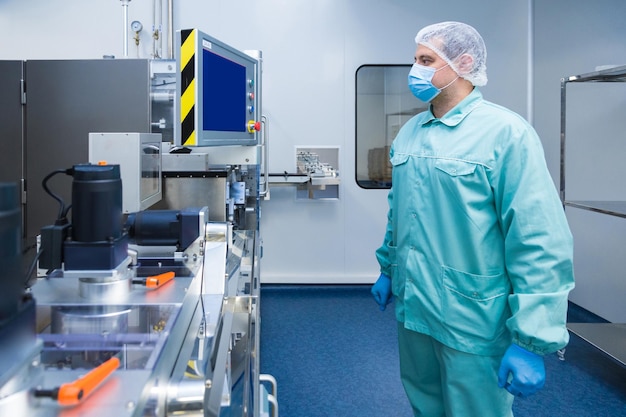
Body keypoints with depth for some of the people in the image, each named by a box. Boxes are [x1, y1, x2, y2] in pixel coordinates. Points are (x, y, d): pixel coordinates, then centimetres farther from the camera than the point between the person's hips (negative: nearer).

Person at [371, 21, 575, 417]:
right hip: (412, 309, 7)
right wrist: (388, 270, 22)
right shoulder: (409, 132, 7)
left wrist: (531, 340, -21)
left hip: (472, 322, -6)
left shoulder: (506, 133, -16)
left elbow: (541, 244, -20)